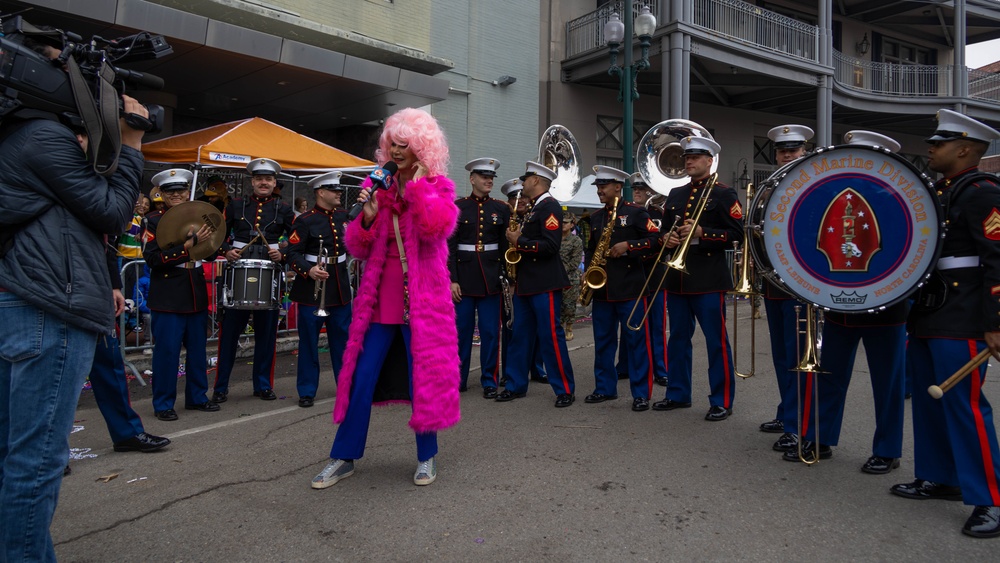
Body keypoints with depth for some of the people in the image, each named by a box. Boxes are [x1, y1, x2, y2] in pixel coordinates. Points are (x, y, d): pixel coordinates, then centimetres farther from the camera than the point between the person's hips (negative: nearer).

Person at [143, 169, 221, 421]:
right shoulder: (154, 222, -3)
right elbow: (153, 259, -15)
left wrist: (200, 239, -3)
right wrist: (188, 244, -22)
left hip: (196, 295, 5)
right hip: (168, 297, -5)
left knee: (197, 349, 12)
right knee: (167, 351, -2)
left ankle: (197, 397, 24)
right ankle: (163, 404, 10)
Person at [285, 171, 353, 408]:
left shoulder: (342, 215, 8)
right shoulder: (305, 220, -9)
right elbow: (292, 253, -13)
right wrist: (309, 270, -29)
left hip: (340, 287, 5)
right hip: (312, 288, -5)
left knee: (343, 338, 12)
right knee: (309, 340, 3)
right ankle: (307, 391, 13)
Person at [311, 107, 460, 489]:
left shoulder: (438, 188, 2)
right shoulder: (377, 186, 10)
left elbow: (437, 227, -21)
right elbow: (357, 248, 7)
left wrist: (418, 182, -14)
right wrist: (368, 214, -10)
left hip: (422, 302, -3)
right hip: (379, 302, 3)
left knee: (424, 379, 4)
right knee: (361, 381, 4)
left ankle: (427, 456, 21)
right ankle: (343, 457, 18)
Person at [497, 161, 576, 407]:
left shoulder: (550, 206, -11)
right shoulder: (534, 209, 18)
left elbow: (551, 245, -22)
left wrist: (518, 242, -15)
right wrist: (516, 238, 2)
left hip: (545, 283, -9)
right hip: (525, 282, 9)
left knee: (551, 335, -6)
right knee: (520, 334, 12)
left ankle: (565, 390, 2)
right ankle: (516, 385, 21)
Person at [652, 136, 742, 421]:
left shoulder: (724, 194, -3)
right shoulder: (675, 194, 16)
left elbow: (737, 233, -9)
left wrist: (702, 233, -20)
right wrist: (666, 237, 0)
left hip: (709, 278, -6)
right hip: (677, 277, 6)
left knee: (717, 341, -1)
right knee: (678, 338, 12)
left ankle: (721, 401, 8)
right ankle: (678, 394, 23)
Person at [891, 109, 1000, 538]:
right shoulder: (936, 192, 16)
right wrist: (913, 312, 18)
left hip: (961, 317, -9)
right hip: (927, 313, 9)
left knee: (964, 405, -6)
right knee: (929, 401, 14)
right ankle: (940, 478, 26)